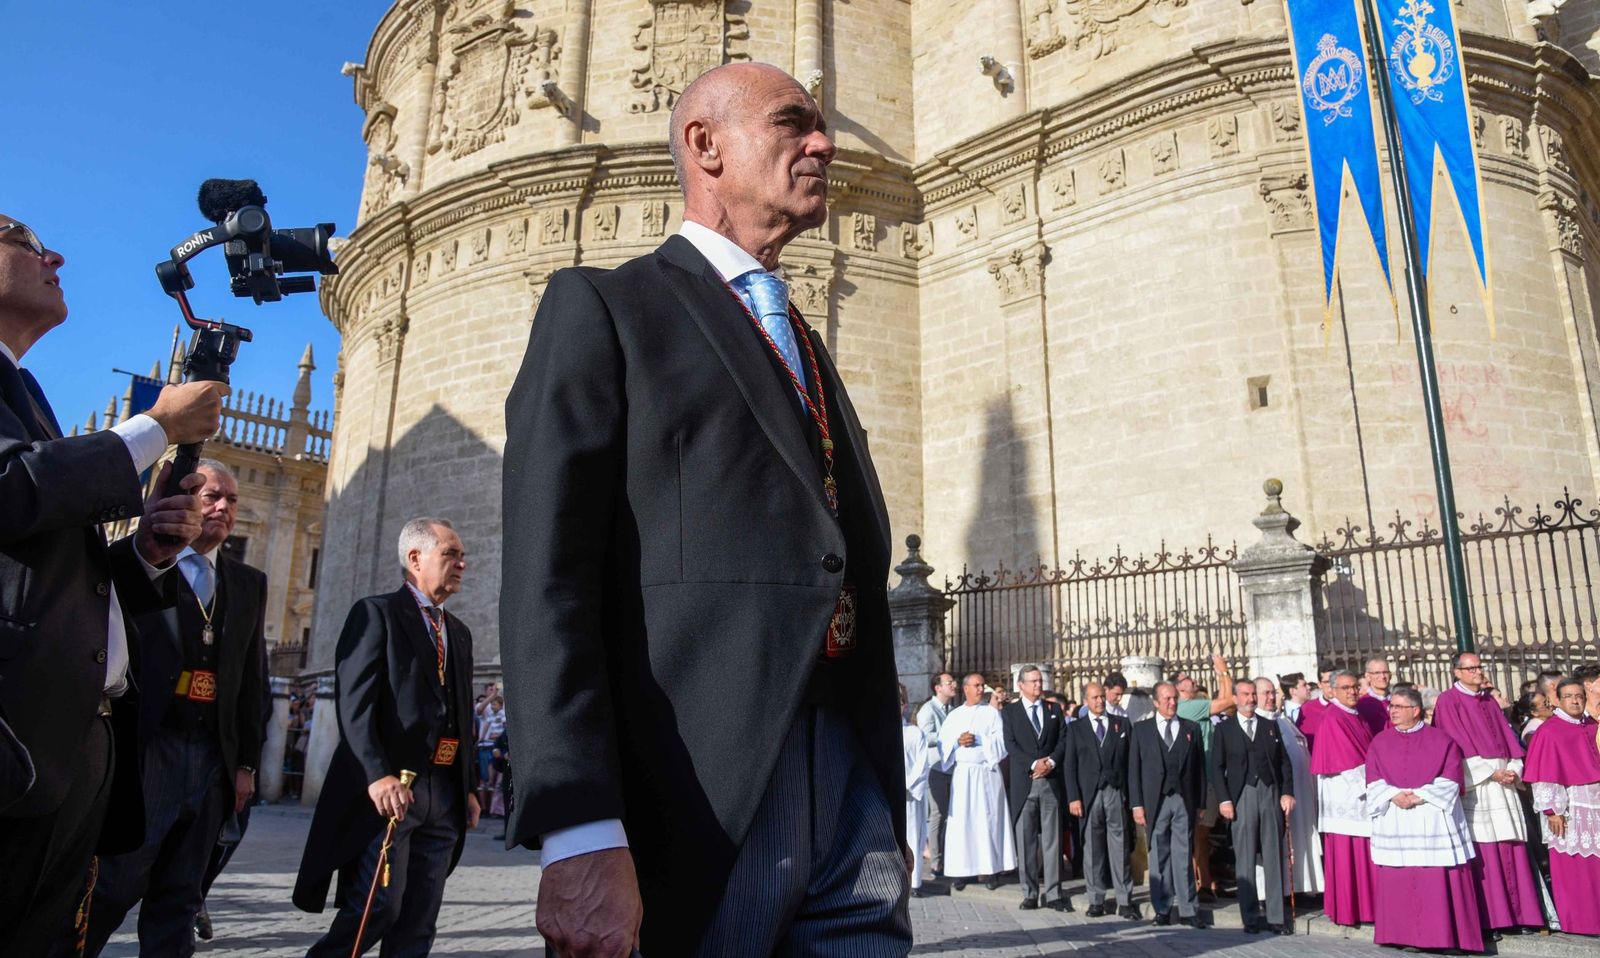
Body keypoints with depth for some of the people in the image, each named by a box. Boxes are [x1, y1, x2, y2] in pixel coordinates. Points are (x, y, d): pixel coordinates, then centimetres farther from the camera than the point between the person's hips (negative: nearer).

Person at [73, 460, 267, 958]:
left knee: (179, 896, 9)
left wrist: (246, 762, 9)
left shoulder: (249, 582, 15)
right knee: (111, 885, -4)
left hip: (211, 759, 4)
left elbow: (251, 678, 12)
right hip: (142, 748, -4)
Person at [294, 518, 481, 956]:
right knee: (377, 909, -11)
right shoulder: (376, 612, 0)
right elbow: (354, 702, -12)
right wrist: (378, 775, -23)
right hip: (387, 788, -6)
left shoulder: (459, 633, 21)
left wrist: (469, 788, 14)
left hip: (444, 792, 6)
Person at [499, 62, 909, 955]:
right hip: (698, 806, -6)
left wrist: (890, 813, 18)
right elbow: (547, 577, -11)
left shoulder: (809, 347, 22)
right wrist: (582, 838, -20)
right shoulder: (602, 306, 1)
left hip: (853, 785, 6)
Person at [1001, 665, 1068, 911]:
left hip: (1052, 781, 2)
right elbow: (1010, 745, -4)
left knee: (1052, 839, 2)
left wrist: (1051, 762, -10)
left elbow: (1063, 739, 6)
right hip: (1024, 783, -2)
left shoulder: (1054, 709, 13)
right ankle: (1030, 893, 9)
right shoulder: (1009, 711, 5)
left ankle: (1053, 893, 7)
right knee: (1026, 840, 2)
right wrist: (1034, 764, -14)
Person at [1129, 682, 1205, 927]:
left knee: (1184, 857, 1)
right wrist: (1137, 804, -3)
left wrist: (1201, 803, 2)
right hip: (1155, 801, 0)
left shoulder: (1191, 729, 9)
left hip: (1184, 801, 0)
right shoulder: (1141, 729, 6)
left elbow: (1199, 767, 8)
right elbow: (1134, 769, 4)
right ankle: (1162, 910, 11)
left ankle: (1188, 910, 7)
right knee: (1159, 857, 4)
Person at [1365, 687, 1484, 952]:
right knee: (1397, 882, 3)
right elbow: (1374, 780, 4)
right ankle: (1401, 935, 10)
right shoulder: (1380, 742, 10)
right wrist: (1393, 795, -14)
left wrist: (1420, 796, -16)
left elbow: (1450, 779, -5)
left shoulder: (1441, 740, 3)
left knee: (1438, 881, -4)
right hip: (1394, 821, 2)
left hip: (1434, 819, -2)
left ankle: (1441, 934, 5)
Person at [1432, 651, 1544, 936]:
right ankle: (1487, 919, -2)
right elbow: (1457, 747, -8)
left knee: (1511, 848, 3)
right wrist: (1490, 774, -13)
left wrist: (1512, 770, -3)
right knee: (1482, 851, -7)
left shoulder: (1488, 701, 17)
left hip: (1503, 780, 6)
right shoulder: (1448, 702, -3)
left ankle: (1517, 913, 10)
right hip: (1474, 786, -6)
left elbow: (1507, 738, 14)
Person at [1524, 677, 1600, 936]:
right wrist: (1552, 810, -15)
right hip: (1568, 806, -5)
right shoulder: (1549, 732, -9)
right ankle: (1576, 921, 10)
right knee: (1571, 867, 1)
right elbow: (1545, 775, -11)